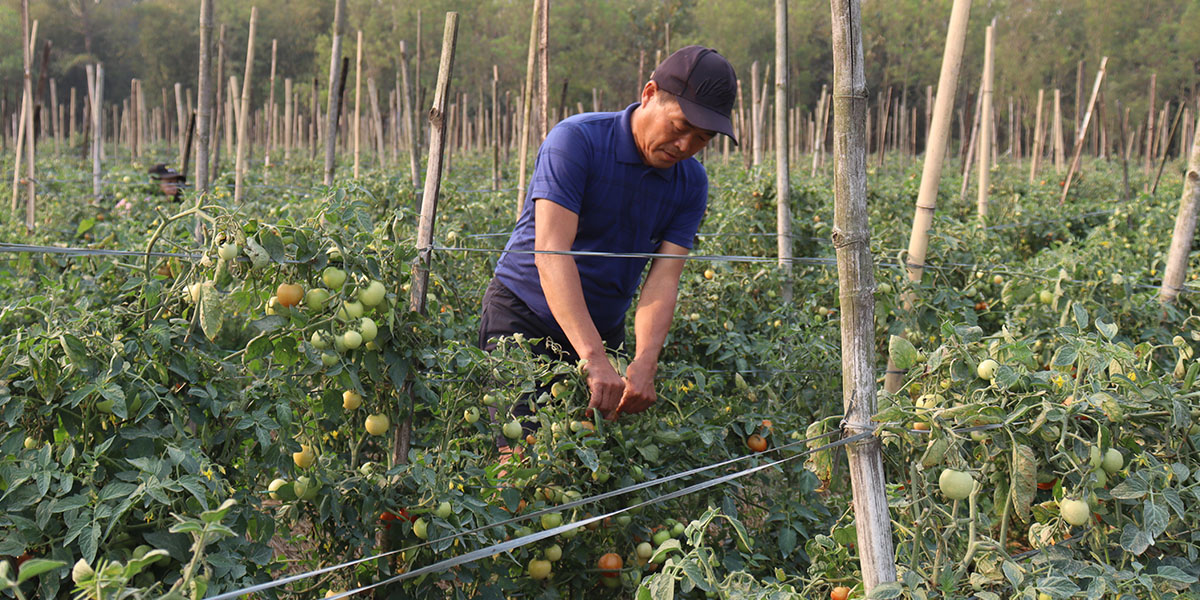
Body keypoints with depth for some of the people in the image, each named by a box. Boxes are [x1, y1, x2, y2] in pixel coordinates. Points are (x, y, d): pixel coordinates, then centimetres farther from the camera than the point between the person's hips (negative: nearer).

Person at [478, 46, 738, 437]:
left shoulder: (691, 184, -3)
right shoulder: (576, 141, -19)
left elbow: (663, 280, -12)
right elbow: (550, 252, -30)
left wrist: (644, 363, -32)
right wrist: (593, 360, -41)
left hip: (603, 331, 5)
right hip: (522, 317, -5)